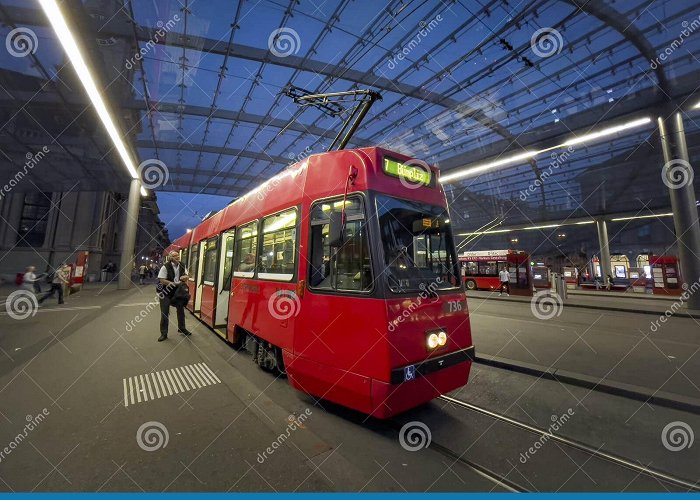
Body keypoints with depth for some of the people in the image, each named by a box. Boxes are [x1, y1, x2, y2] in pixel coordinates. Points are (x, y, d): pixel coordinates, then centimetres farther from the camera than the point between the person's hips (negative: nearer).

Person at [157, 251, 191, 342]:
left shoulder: (182, 266, 1)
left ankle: (181, 328, 34)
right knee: (165, 313, 4)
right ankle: (164, 333, 16)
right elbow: (162, 280, -20)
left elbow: (187, 276, 9)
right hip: (166, 293, -5)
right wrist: (174, 283, -26)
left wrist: (185, 277, -14)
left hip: (178, 292, 5)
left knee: (181, 310, 15)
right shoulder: (165, 267, -16)